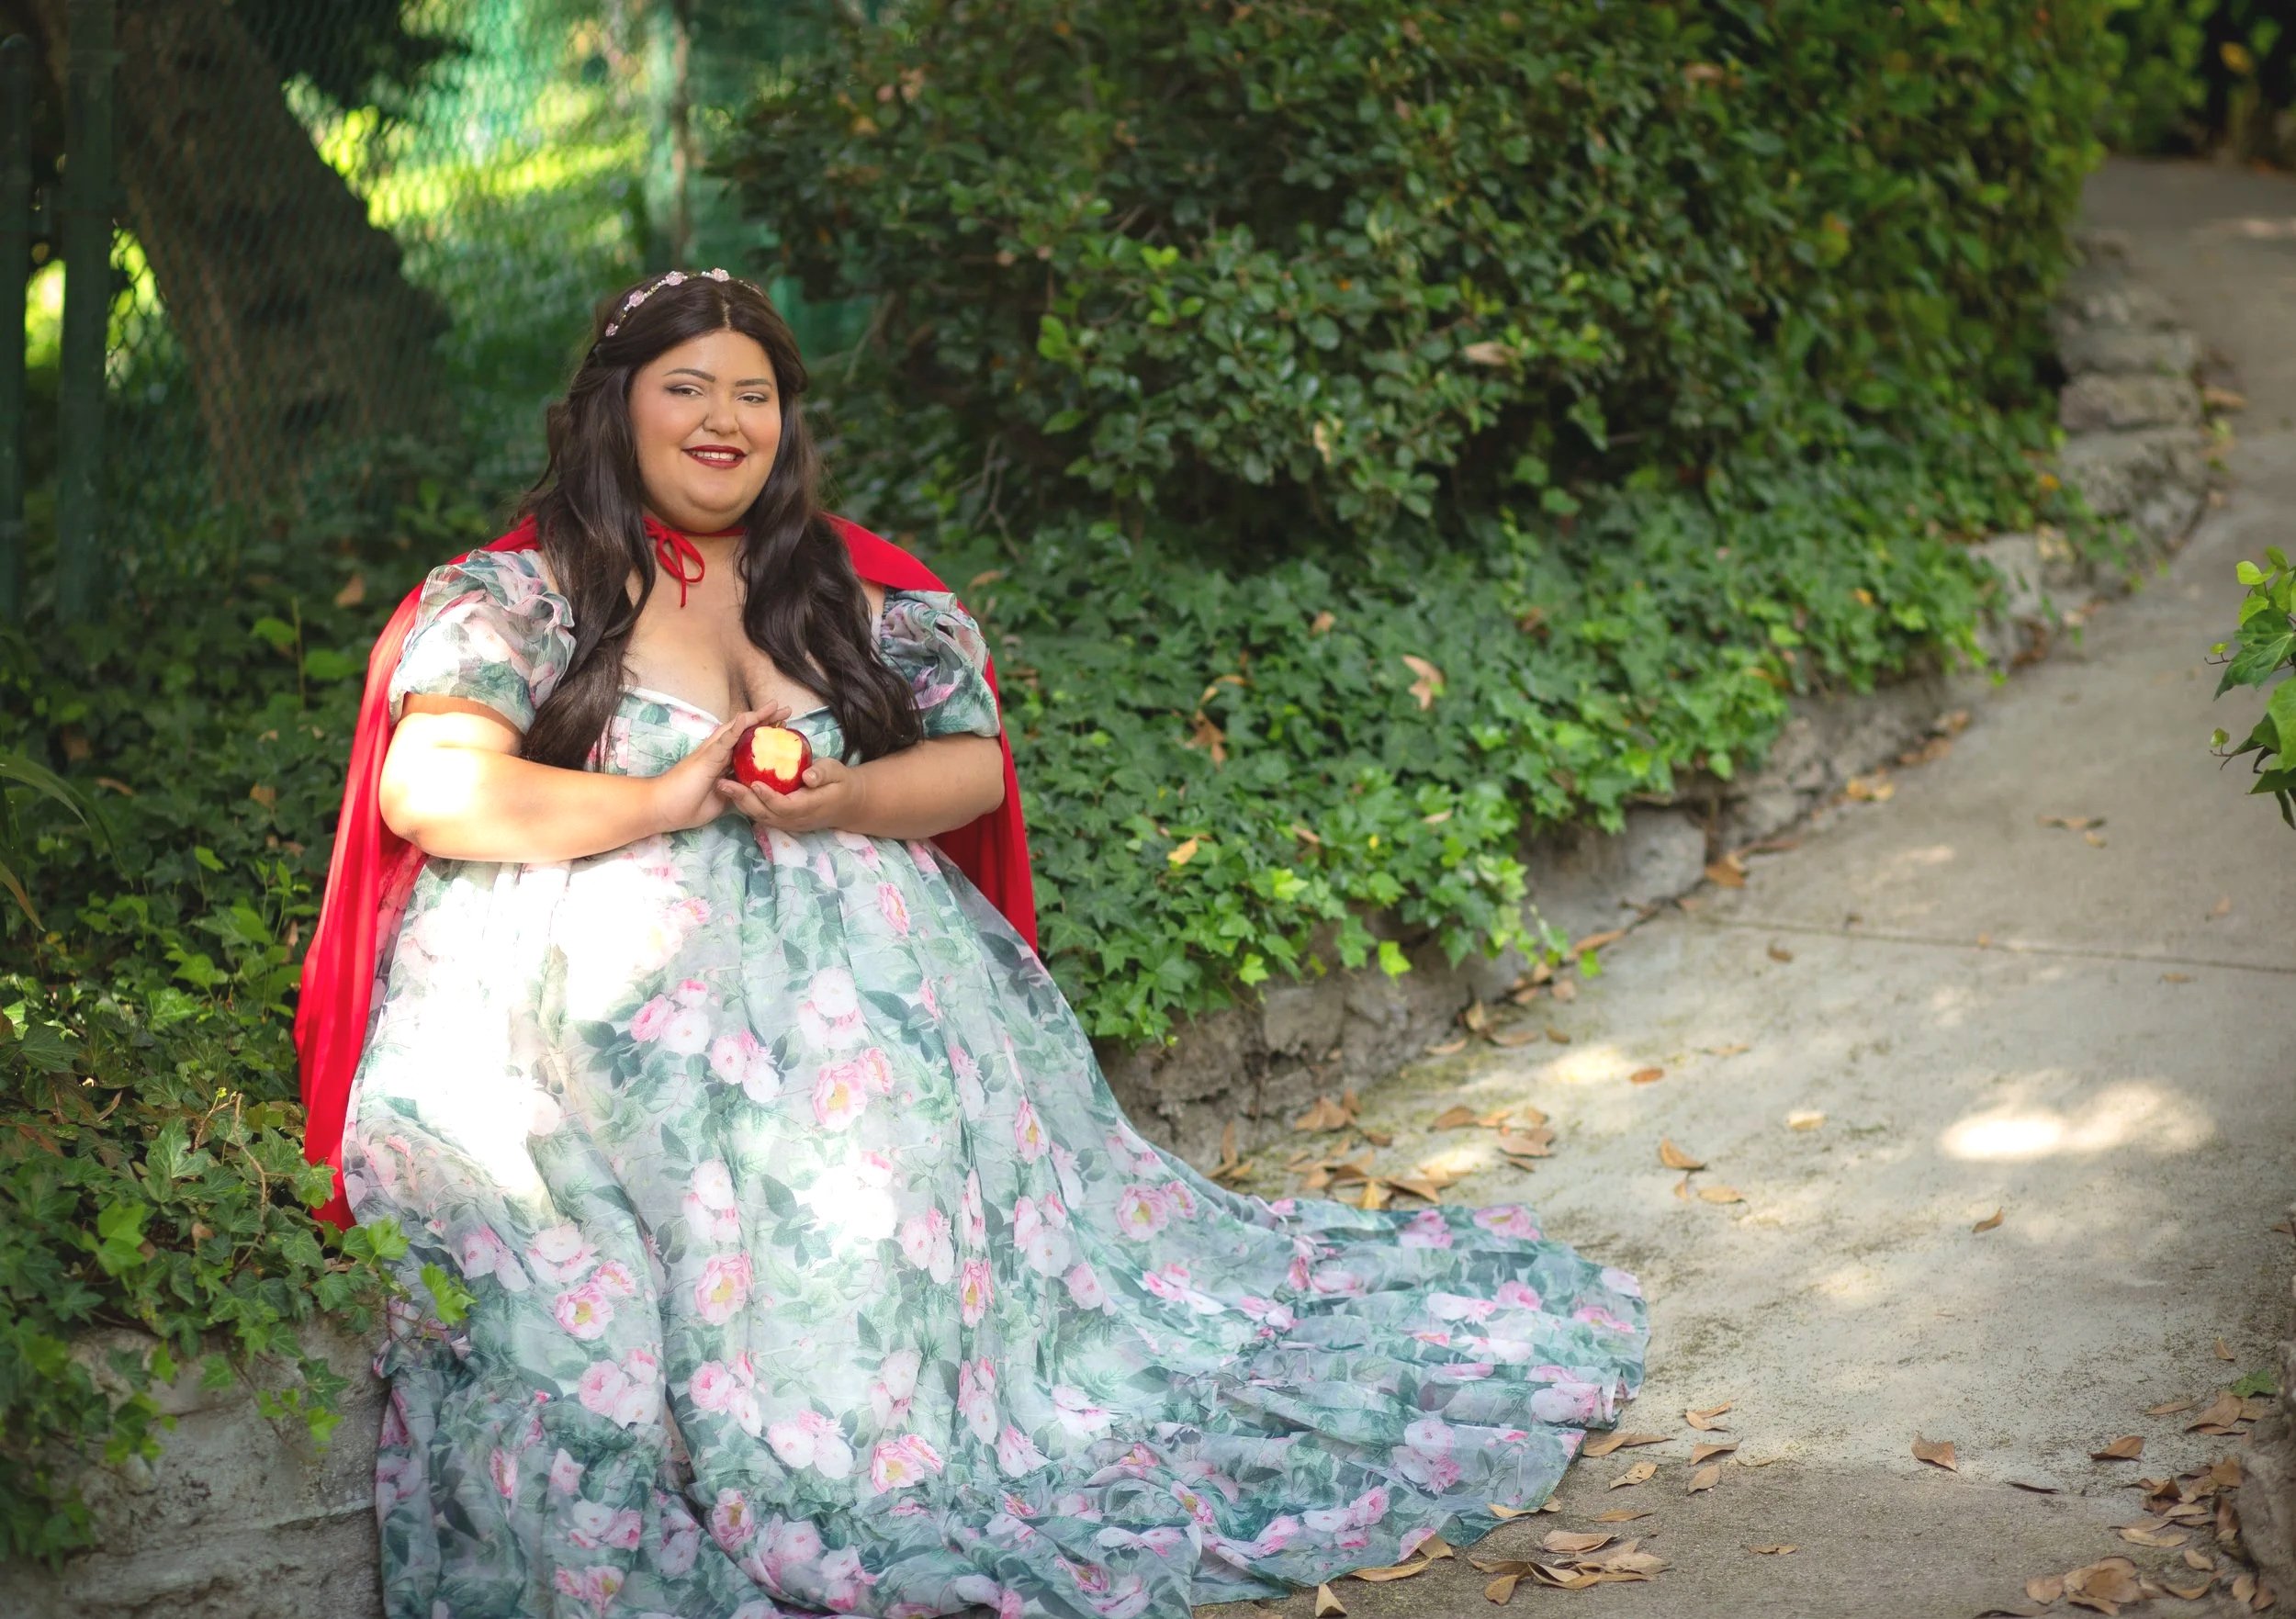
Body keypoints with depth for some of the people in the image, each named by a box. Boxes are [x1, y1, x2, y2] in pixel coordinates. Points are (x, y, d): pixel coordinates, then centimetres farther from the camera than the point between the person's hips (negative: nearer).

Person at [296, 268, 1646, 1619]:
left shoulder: (856, 588, 17)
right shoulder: (517, 593, 4)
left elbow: (976, 761, 11)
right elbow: (426, 789, -9)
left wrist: (844, 801, -11)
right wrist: (667, 802, -14)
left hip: (869, 999, 3)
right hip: (615, 1036, -3)